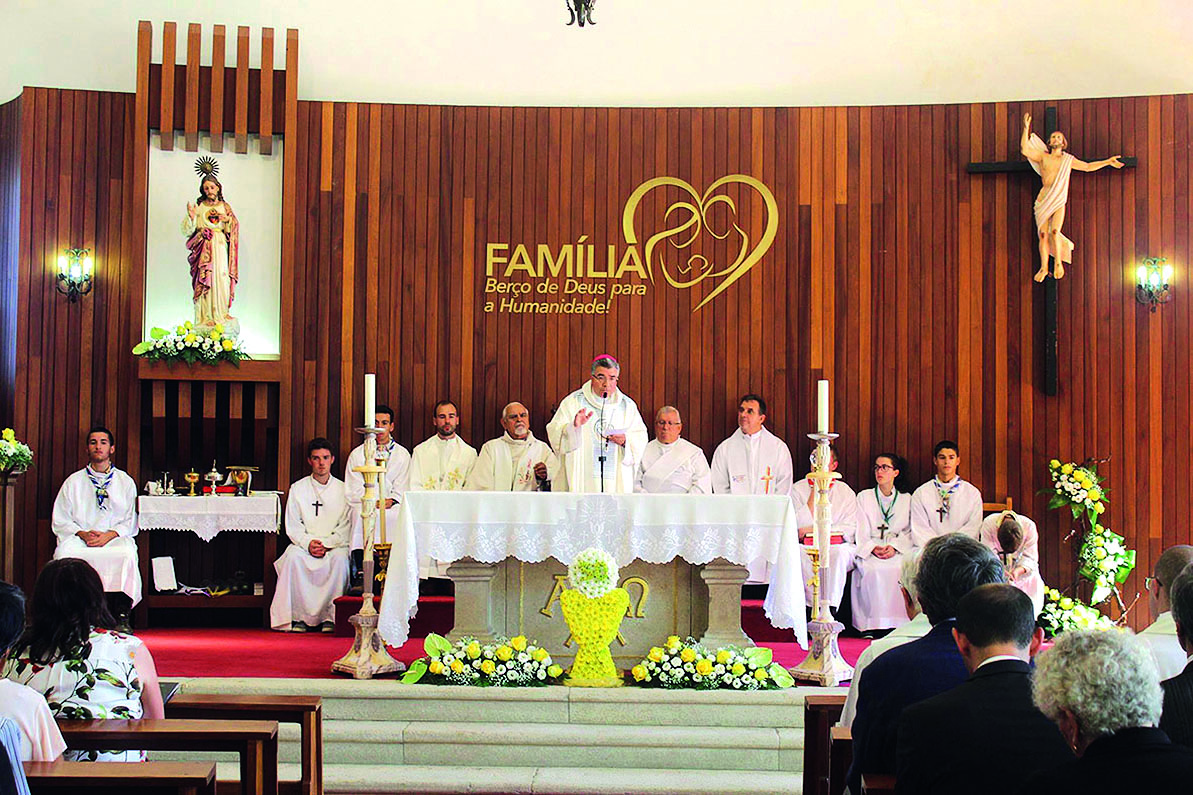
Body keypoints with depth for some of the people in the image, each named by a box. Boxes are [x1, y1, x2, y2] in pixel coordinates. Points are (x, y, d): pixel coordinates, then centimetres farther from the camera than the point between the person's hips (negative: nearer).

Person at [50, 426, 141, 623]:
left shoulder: (125, 481, 15)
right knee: (64, 552, -33)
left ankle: (121, 614, -30)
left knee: (126, 553, -36)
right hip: (80, 538, 1)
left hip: (115, 538, -1)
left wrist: (109, 535, -12)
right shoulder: (74, 481, 17)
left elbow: (131, 522, 8)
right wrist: (82, 534, -8)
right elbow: (59, 521, 11)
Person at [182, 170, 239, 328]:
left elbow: (233, 229, 8)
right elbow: (187, 230, 0)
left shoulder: (225, 207, 13)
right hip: (204, 250, -2)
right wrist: (191, 217, -17)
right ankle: (207, 316, -7)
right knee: (205, 280, -8)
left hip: (220, 249, 2)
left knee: (222, 278, -2)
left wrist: (227, 220, -10)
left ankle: (222, 312, 9)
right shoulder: (198, 206, 6)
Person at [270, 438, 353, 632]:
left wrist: (327, 544, -14)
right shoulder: (297, 489, 10)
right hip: (303, 544, 1)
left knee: (340, 558, -34)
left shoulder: (342, 490, 8)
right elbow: (293, 527, 4)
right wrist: (308, 543, -15)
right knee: (293, 556, -32)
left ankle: (331, 617, -26)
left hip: (334, 545, -1)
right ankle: (298, 617, -26)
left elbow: (345, 528, 3)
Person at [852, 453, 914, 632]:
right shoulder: (864, 497, 16)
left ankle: (897, 622, -27)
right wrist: (873, 548, -13)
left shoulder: (907, 499, 16)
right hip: (870, 549, 0)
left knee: (900, 569, -34)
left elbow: (910, 532, 8)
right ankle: (871, 623, -29)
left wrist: (895, 547, -11)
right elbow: (861, 531, 6)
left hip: (898, 551, 0)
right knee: (872, 570, -34)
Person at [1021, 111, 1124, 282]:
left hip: (1059, 202, 0)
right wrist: (1026, 129, -12)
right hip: (1043, 200, 0)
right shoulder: (1043, 156, 8)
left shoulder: (1068, 160, 12)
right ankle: (1043, 268, 6)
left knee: (1055, 231, -19)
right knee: (1043, 234, -3)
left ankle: (1059, 262, -5)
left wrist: (1108, 162, 19)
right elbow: (1024, 149, -6)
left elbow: (1088, 167, 23)